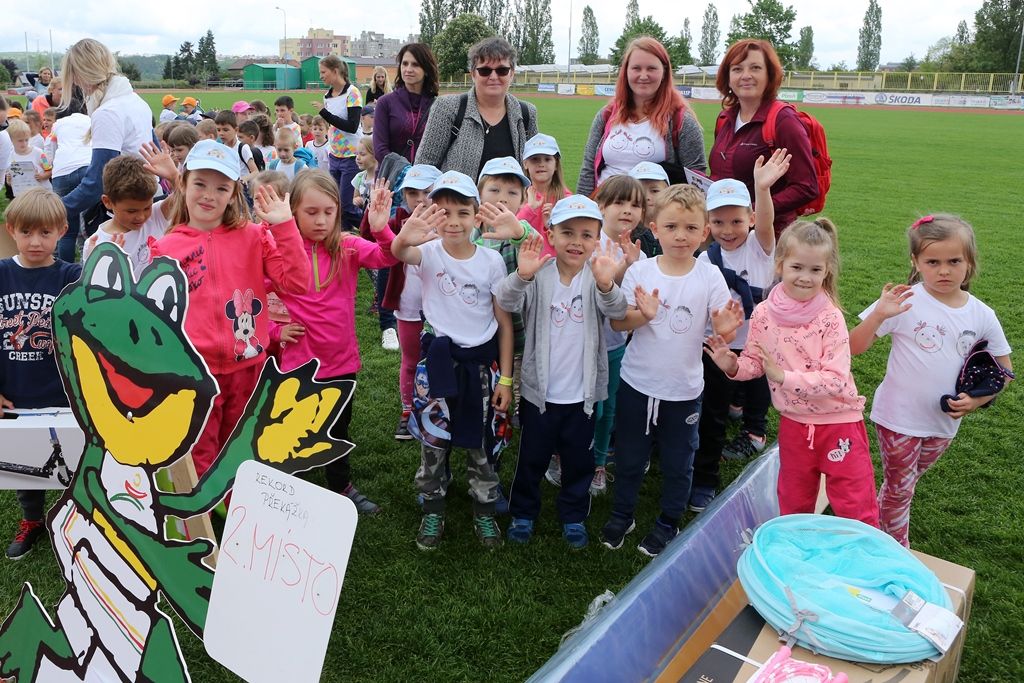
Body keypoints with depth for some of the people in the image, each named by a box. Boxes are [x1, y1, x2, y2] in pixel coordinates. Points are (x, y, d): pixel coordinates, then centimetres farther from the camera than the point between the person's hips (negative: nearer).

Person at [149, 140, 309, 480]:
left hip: (247, 367, 1)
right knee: (198, 465, 9)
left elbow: (296, 282, -10)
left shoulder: (253, 236, 1)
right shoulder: (165, 248, 1)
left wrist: (283, 225, -15)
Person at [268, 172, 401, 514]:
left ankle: (342, 487, 42)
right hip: (299, 361, -2)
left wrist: (381, 230, -39)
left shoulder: (347, 247, -5)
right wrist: (275, 330, -9)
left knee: (339, 427, 21)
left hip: (342, 359, 3)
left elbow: (388, 257, -22)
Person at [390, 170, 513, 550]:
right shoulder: (429, 252, -9)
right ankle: (433, 510, 30)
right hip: (439, 359, -1)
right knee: (434, 440, 11)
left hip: (482, 362, 1)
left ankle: (484, 510, 32)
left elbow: (504, 323, -1)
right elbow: (400, 254, -35)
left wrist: (505, 378, -3)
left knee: (482, 441, 13)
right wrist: (404, 238, -60)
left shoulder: (491, 260, -5)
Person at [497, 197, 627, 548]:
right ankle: (523, 512, 38)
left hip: (582, 392, 1)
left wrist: (606, 285, -47)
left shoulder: (597, 276, -8)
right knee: (531, 457, 16)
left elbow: (617, 312, -24)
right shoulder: (539, 275, -11)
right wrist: (522, 275, -47)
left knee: (579, 460, 17)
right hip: (539, 389, -1)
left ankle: (574, 516, 38)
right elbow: (506, 302, -25)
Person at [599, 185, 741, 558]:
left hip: (683, 389, 0)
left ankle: (668, 523, 38)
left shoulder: (710, 277, -9)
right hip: (636, 383, 1)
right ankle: (621, 515, 40)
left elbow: (722, 327, -7)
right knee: (628, 457, 17)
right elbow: (616, 322, -8)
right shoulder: (640, 271, -8)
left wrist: (725, 328, -30)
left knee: (678, 463, 15)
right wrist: (641, 315, -28)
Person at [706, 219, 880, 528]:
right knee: (793, 505, 22)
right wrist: (733, 366, -17)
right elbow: (754, 363, 3)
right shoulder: (764, 314, -8)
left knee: (856, 509, 5)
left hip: (838, 422, -4)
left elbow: (836, 380, -23)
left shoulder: (830, 318, -19)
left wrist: (785, 377, -29)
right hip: (794, 422, 4)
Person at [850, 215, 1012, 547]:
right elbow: (854, 347, -19)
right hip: (899, 417, -4)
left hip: (945, 421, 4)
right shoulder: (905, 301, -17)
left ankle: (876, 521, 44)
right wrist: (878, 315, -35)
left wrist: (978, 399, -10)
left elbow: (1004, 370, 7)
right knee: (899, 488, 11)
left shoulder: (982, 315, -5)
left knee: (906, 483, 22)